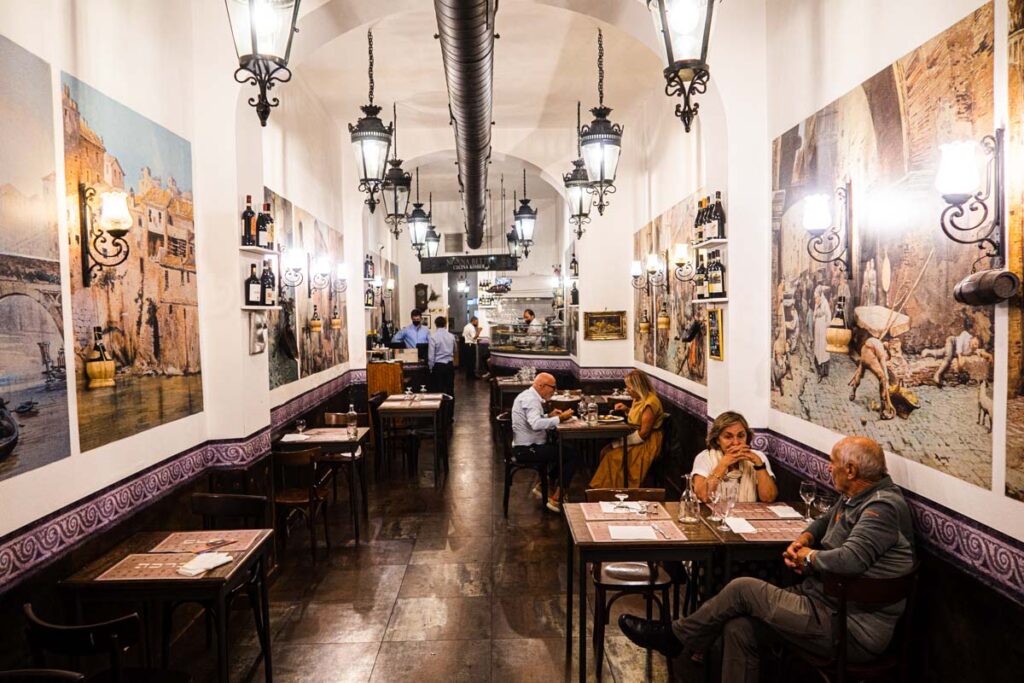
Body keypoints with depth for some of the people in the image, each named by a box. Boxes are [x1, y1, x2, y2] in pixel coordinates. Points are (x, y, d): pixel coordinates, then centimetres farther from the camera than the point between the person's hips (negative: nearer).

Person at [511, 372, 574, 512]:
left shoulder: (528, 396, 13)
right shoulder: (531, 399, -19)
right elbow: (535, 424, -35)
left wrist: (549, 416, 7)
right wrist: (559, 418, -27)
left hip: (525, 447, 11)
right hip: (527, 450, -11)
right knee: (570, 456, -13)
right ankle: (556, 499, -8)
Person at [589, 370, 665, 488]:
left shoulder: (650, 403, -21)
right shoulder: (639, 398, 7)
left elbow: (643, 433, -21)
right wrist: (627, 409, 6)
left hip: (647, 445, -9)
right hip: (635, 439, 9)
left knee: (613, 456, -20)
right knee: (605, 451, -7)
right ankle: (599, 489, -4)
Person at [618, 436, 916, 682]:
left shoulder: (883, 506, -20)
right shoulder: (854, 498, 12)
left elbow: (849, 560, -32)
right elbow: (825, 522, 30)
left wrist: (810, 556, -11)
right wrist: (802, 540, 7)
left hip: (855, 628, -9)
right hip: (827, 599, 9)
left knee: (743, 589, -11)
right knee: (739, 628, -7)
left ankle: (673, 637, 10)